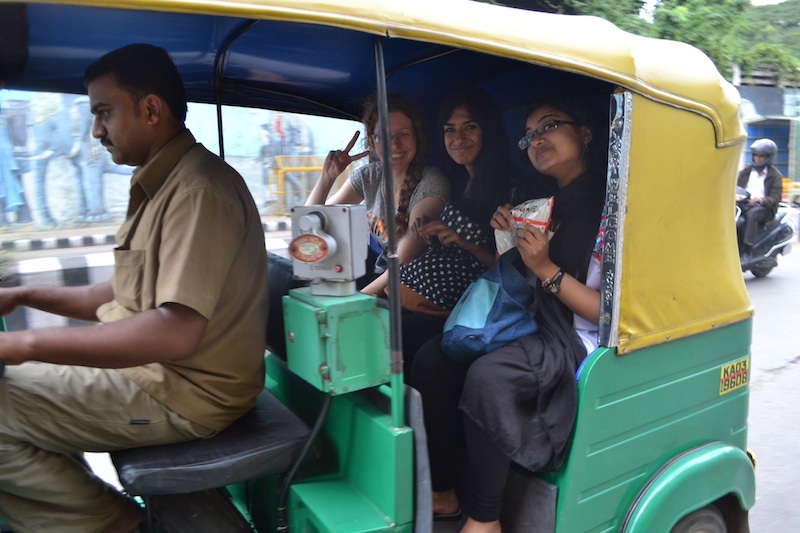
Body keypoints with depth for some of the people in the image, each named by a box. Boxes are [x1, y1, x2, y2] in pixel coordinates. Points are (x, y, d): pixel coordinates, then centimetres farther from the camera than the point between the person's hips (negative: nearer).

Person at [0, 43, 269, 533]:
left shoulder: (199, 189, -20)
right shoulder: (163, 185, 15)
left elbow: (176, 332, -30)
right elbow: (133, 295, 20)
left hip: (186, 393, -10)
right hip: (156, 372, 10)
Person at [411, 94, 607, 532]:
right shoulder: (547, 204, 14)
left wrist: (546, 268, -19)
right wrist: (511, 236, 0)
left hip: (580, 346, -8)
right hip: (541, 332, 8)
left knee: (487, 375, -32)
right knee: (433, 357, -10)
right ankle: (442, 491, 1)